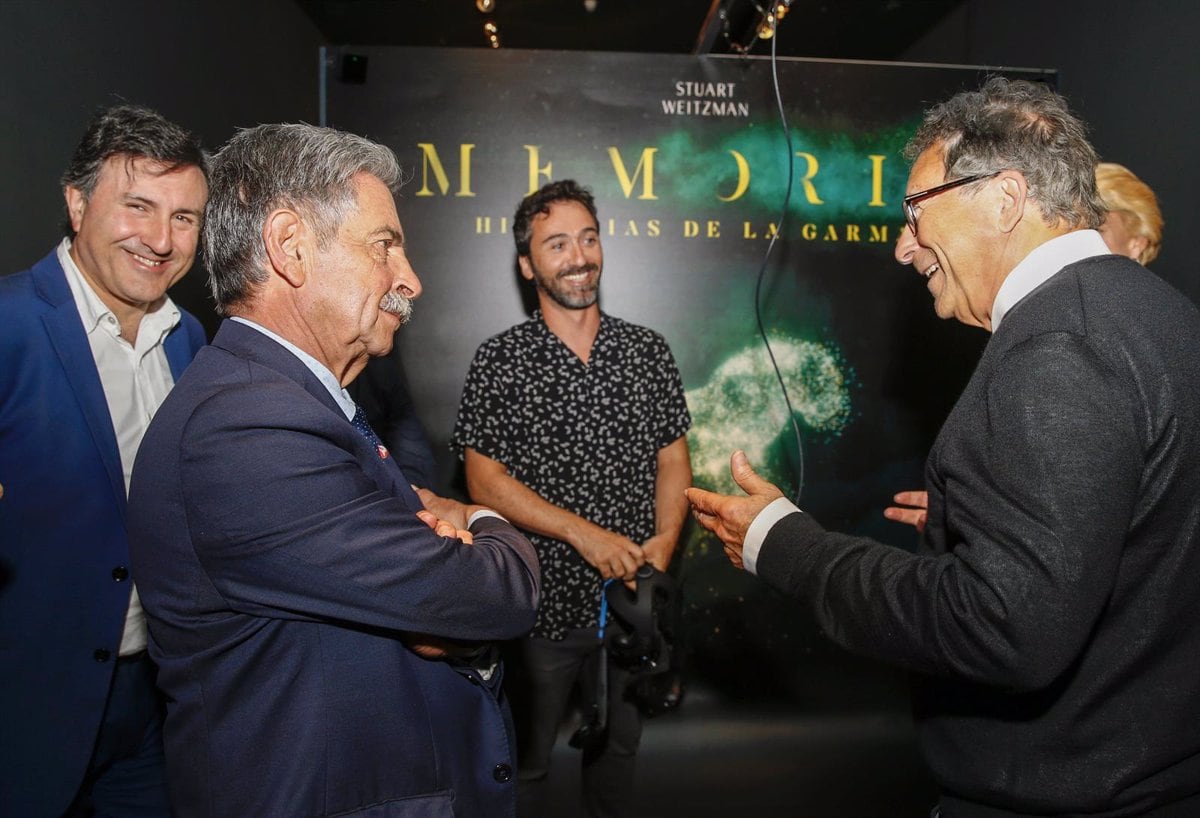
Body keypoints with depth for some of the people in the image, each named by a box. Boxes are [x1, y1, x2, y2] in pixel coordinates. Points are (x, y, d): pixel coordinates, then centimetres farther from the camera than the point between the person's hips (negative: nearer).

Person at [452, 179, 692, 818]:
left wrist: (665, 539, -13)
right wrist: (583, 532, -19)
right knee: (526, 759, 16)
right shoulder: (499, 360, -7)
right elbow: (484, 478, -11)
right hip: (541, 599, -3)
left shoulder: (647, 351, 1)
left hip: (631, 596, 3)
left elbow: (673, 459, 4)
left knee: (618, 743, 24)